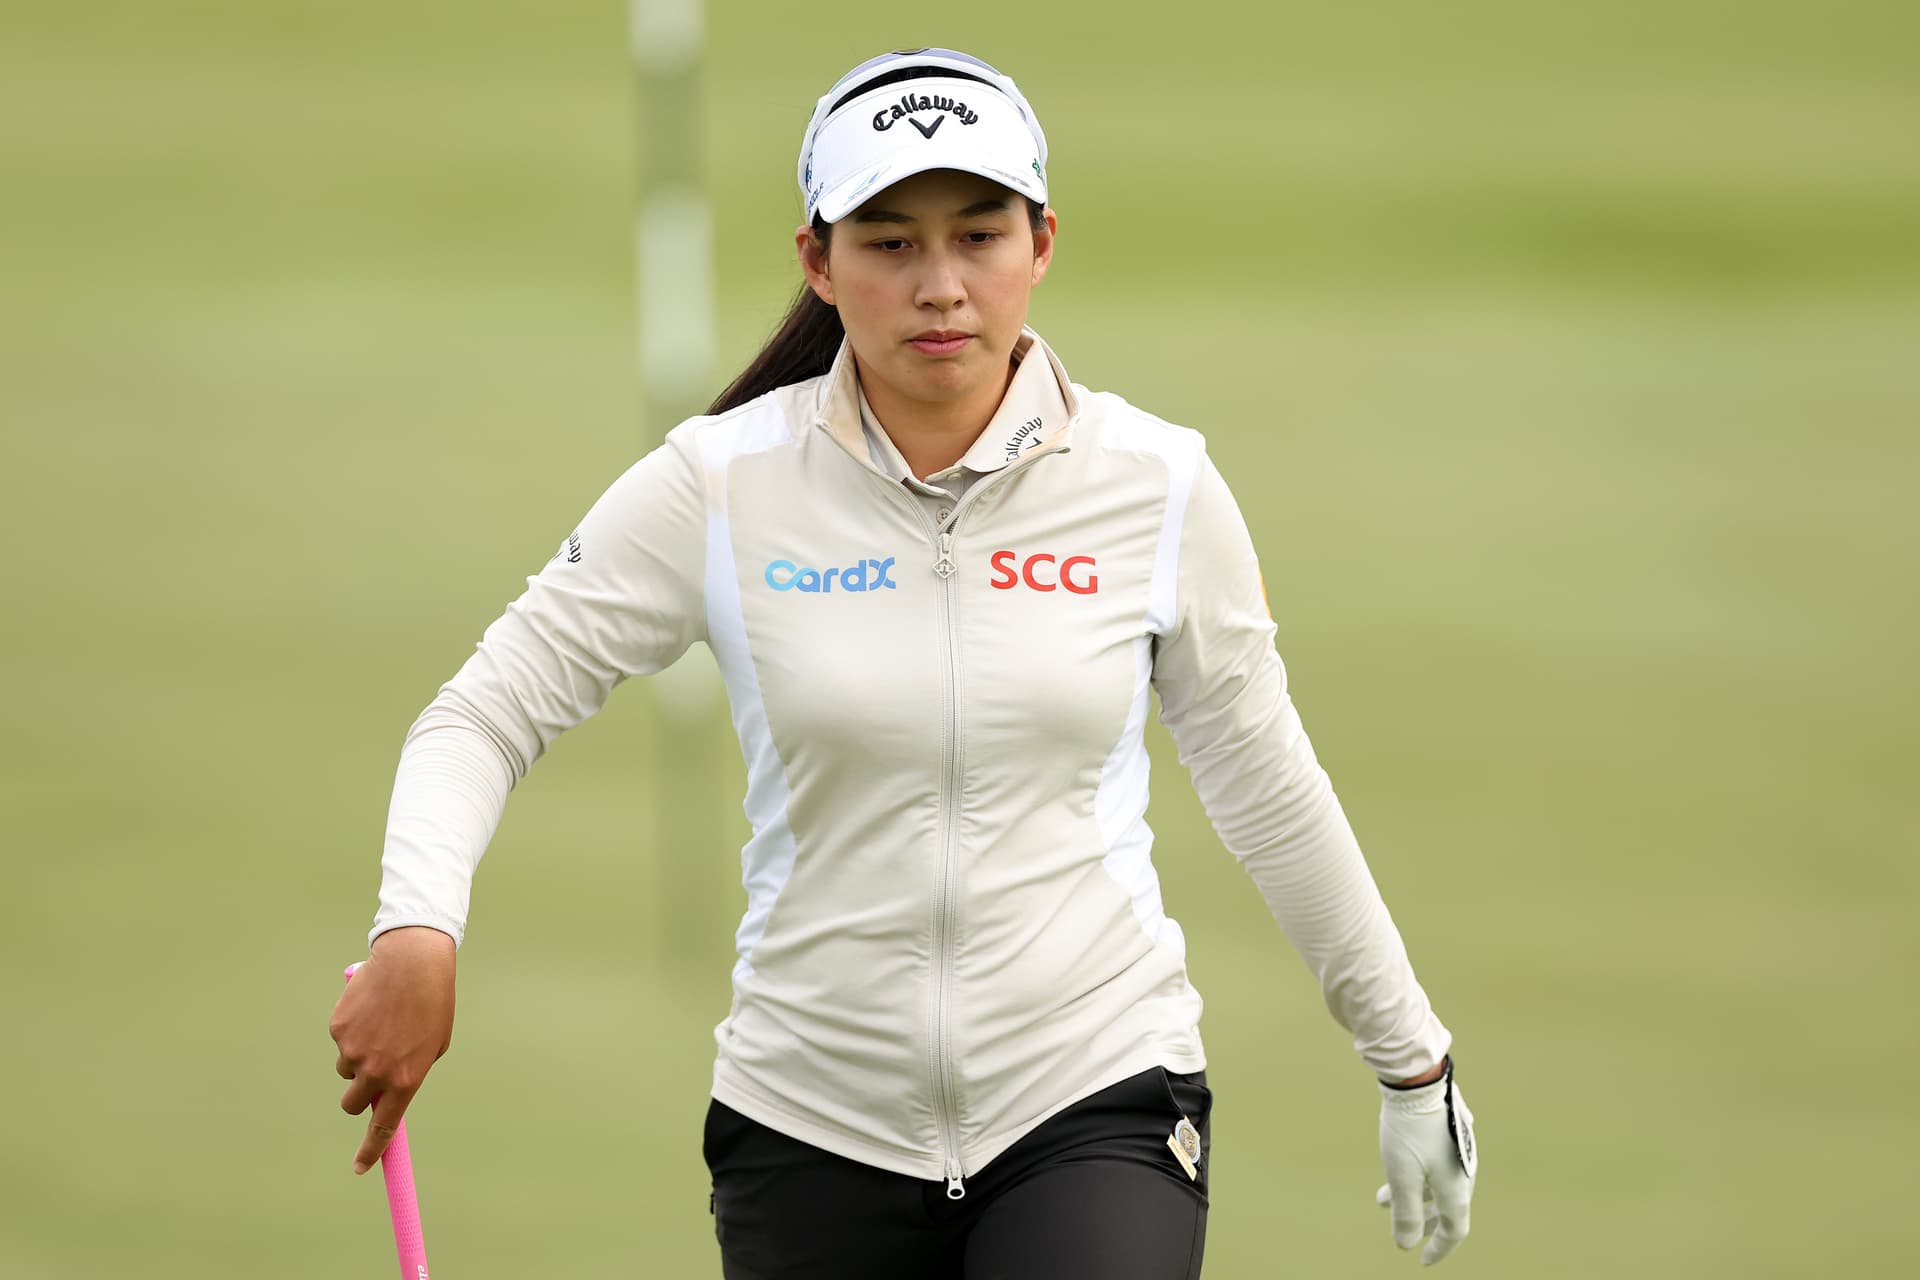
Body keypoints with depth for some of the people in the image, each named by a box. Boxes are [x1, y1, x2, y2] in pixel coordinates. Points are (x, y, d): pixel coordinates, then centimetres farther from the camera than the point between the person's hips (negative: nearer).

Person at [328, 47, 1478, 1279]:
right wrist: (417, 928, -21)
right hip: (814, 1123, 1)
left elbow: (1269, 789, 11)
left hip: (1097, 1111, -1)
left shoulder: (1160, 485, -1)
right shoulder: (717, 487, -4)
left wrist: (1412, 1065, 17)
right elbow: (484, 715, -2)